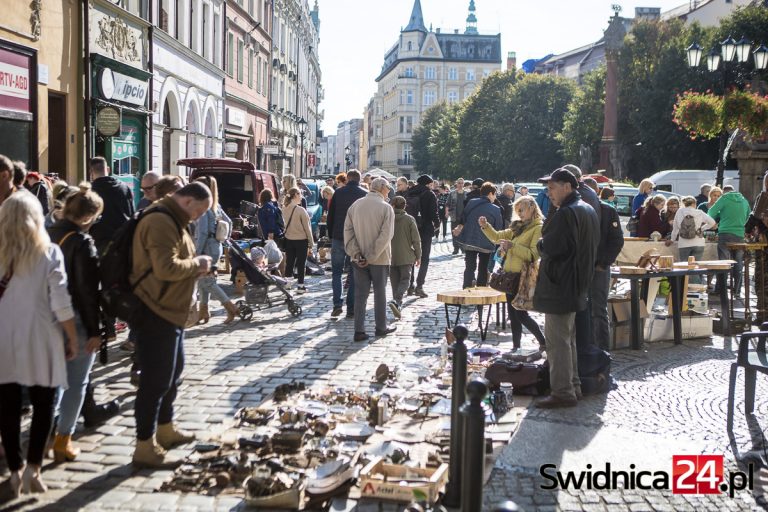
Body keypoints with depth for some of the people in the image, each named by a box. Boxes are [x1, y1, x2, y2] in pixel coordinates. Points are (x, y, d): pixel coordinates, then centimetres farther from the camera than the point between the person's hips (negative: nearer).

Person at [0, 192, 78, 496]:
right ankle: (32, 467, 1)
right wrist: (72, 339, 1)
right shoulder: (49, 252, -6)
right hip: (39, 340, -2)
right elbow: (61, 304, -8)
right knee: (43, 406, 9)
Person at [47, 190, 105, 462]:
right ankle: (62, 441, 10)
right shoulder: (82, 242, -17)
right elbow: (88, 290, -18)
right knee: (76, 383, 5)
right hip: (75, 320, -7)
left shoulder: (48, 235, 5)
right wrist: (95, 330, -14)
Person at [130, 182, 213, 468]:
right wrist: (196, 264, -14)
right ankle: (145, 448, 3)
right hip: (155, 313, -11)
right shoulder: (161, 222, -20)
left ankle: (165, 430, 37)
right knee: (155, 379, -5)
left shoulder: (173, 220, 15)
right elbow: (166, 268, -29)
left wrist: (194, 268, 7)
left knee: (172, 371, 22)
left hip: (170, 311, 11)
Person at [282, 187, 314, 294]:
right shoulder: (301, 210, -17)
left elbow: (284, 225, 3)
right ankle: (300, 286, 13)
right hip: (301, 240, -5)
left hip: (288, 240, 5)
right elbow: (307, 228, -11)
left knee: (289, 263, 14)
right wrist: (311, 244, -4)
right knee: (301, 264, 7)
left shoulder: (285, 210, -3)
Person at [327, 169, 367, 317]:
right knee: (354, 274, 6)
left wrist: (331, 236, 12)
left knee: (336, 272, 10)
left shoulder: (338, 193, 2)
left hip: (338, 238, 0)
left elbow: (330, 216, 4)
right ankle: (351, 309, 5)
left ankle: (337, 304, -4)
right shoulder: (365, 195, -1)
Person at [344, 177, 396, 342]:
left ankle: (359, 330, 4)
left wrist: (355, 253, -6)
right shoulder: (386, 208, -11)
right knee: (380, 292, 11)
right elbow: (385, 235, -18)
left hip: (359, 259, 3)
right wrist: (372, 256, -14)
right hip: (380, 259, -3)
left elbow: (348, 230, -3)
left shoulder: (356, 205, 2)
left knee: (360, 294, 6)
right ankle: (381, 327, 22)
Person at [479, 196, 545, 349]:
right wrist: (485, 227, 3)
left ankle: (543, 342, 7)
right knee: (513, 314, 11)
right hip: (511, 274, 8)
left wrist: (513, 246, -26)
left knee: (521, 314, -7)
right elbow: (498, 237, 19)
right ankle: (516, 347, 20)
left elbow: (534, 255, -20)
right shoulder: (518, 227, 15)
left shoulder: (539, 229, -10)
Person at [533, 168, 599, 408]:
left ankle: (562, 392, -2)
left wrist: (540, 243, -2)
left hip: (560, 287, -10)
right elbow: (593, 245, 19)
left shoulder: (566, 213, -19)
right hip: (578, 285, 10)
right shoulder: (588, 211, 13)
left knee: (557, 340, -5)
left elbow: (551, 247, -25)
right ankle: (573, 386, 26)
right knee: (568, 339, 19)